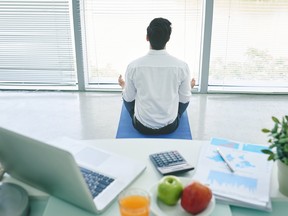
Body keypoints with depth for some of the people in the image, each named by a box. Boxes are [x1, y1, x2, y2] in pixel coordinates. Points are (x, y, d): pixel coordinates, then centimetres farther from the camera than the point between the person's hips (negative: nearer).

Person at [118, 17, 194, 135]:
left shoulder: (134, 66, -17)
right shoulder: (182, 66, -18)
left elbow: (128, 98, -3)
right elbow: (184, 99, -5)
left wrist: (123, 85, 20)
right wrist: (189, 86, 19)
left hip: (142, 126, 0)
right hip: (170, 126, 1)